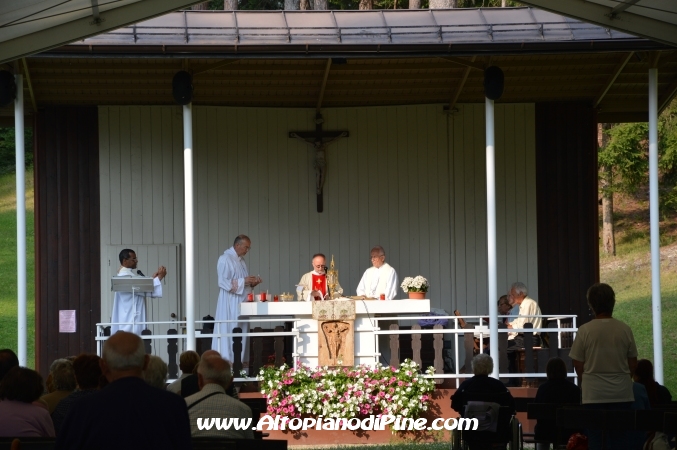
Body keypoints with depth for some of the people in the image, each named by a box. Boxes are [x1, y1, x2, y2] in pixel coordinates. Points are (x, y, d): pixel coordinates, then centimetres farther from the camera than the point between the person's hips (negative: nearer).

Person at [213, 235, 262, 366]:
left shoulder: (240, 261, 16)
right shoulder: (225, 259, -11)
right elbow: (223, 282, -18)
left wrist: (252, 282, 4)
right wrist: (243, 281, -20)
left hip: (241, 303, 9)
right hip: (230, 303, -9)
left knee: (242, 330, 7)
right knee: (231, 330, -9)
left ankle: (241, 360, 8)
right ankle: (229, 360, -8)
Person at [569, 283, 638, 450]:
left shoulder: (585, 330, -7)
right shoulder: (624, 329, -2)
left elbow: (578, 365, 0)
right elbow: (632, 364, 7)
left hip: (594, 394, -2)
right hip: (621, 394, 2)